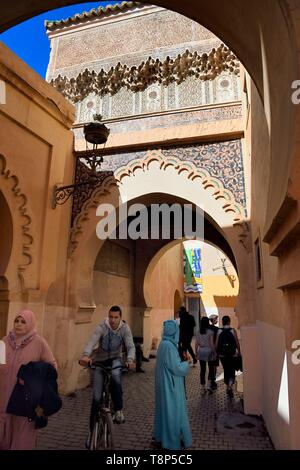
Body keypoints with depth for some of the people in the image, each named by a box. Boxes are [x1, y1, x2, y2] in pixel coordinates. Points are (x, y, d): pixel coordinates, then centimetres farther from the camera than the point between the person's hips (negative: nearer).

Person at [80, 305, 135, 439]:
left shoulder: (125, 328, -13)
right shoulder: (101, 327, -19)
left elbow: (130, 346, -21)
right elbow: (91, 342, -34)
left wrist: (130, 360, -41)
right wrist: (85, 355, -54)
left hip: (115, 359, 0)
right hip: (100, 360, 0)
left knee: (115, 375, -35)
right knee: (97, 397, -2)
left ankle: (118, 410, -15)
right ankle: (92, 430, 18)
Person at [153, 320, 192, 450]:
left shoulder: (164, 344, 4)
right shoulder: (169, 346, -25)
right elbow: (177, 368, -22)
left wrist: (181, 360, 9)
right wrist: (186, 363, -5)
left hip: (165, 384, 10)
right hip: (171, 386, -10)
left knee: (165, 409, 20)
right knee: (172, 411, 4)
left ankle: (161, 437, 34)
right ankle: (173, 441, 18)